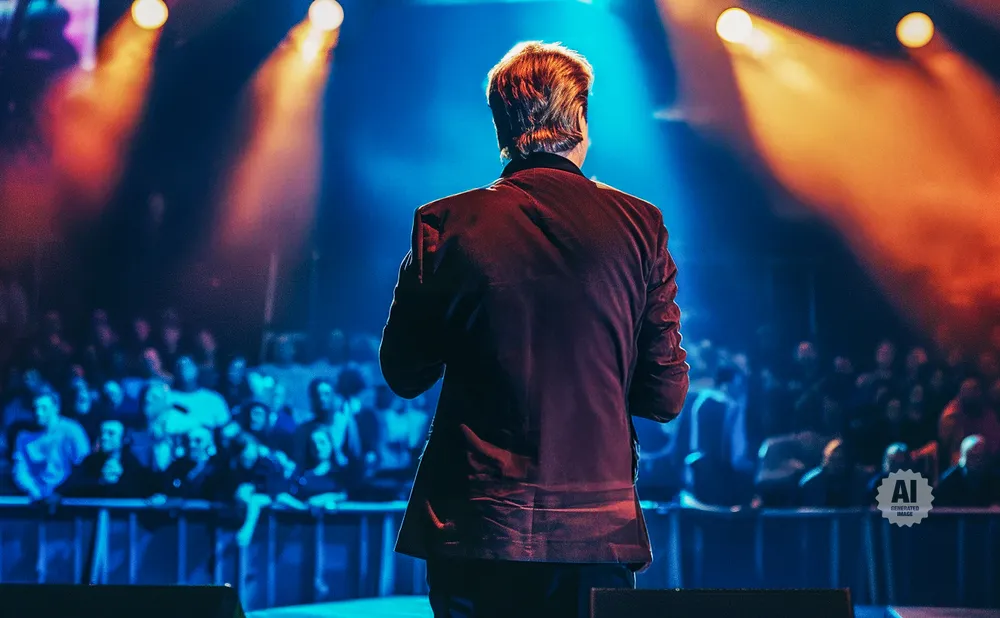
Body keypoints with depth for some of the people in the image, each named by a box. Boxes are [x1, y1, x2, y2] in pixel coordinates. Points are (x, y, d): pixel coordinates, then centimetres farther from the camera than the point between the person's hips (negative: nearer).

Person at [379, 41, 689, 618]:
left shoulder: (444, 225, -4)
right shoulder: (639, 225, -3)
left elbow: (404, 375, 6)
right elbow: (666, 396, -1)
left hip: (474, 530, 0)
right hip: (598, 530, 0)